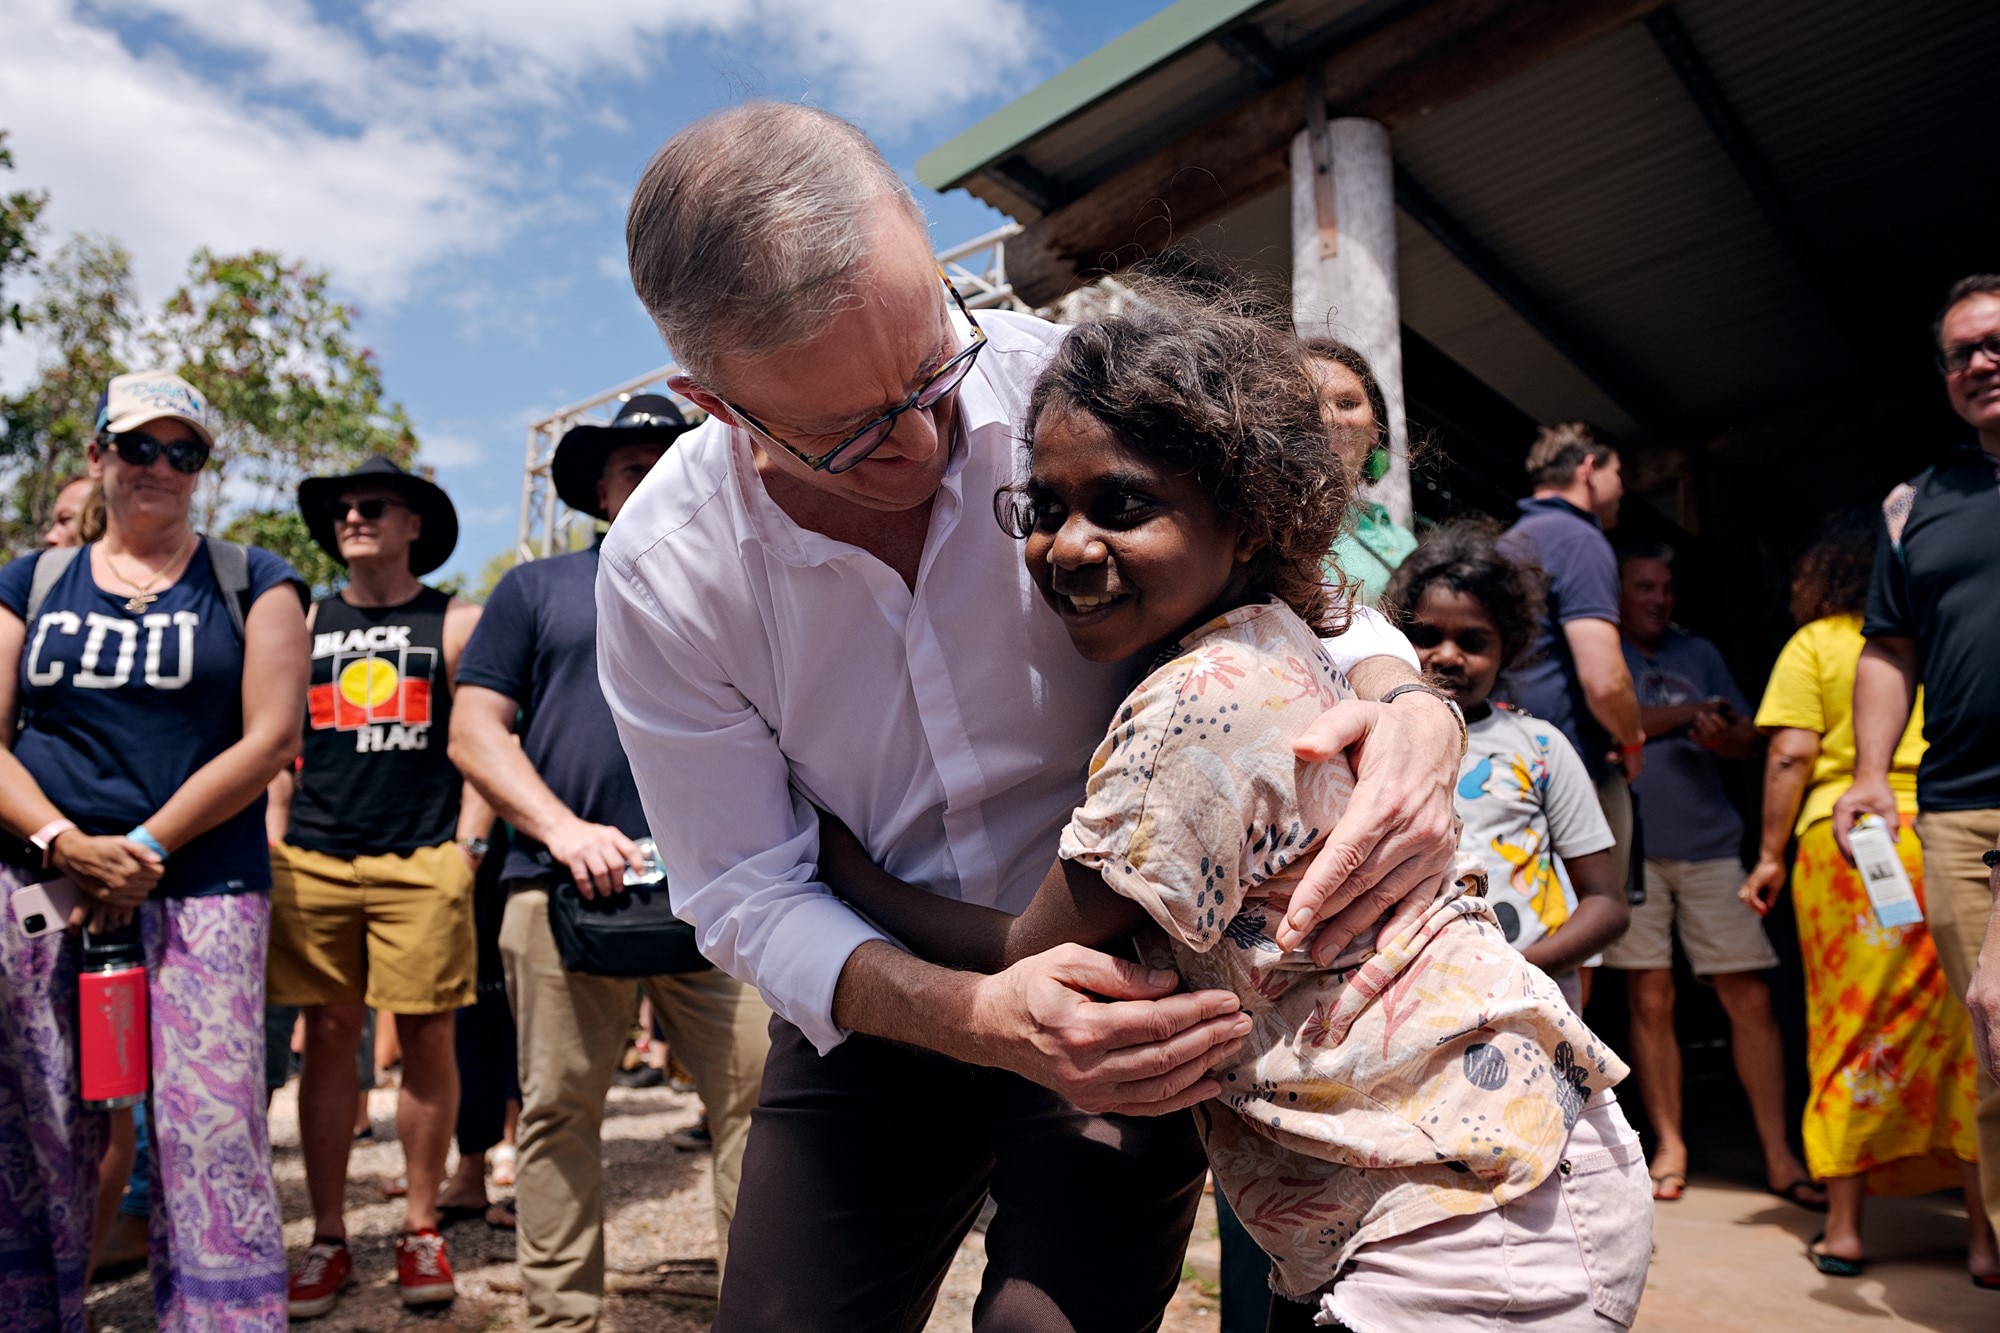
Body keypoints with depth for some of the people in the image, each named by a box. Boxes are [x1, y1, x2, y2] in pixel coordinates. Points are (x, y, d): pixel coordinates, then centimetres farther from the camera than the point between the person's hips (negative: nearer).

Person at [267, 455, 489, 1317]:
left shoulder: (456, 623, 6)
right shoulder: (304, 624, 15)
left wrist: (469, 844, -6)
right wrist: (271, 842, 9)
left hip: (422, 863, -3)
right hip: (313, 861, 3)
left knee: (426, 1042, 0)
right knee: (328, 1042, 6)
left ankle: (421, 1231, 13)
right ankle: (327, 1238, 16)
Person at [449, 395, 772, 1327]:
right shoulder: (537, 588, 15)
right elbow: (474, 733, 7)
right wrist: (565, 830, -8)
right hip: (567, 890, 0)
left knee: (762, 1100, -3)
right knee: (559, 1113, 6)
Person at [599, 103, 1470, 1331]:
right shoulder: (661, 575, -17)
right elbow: (748, 896, -13)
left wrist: (1409, 705, -29)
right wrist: (981, 1020, -30)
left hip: (1128, 976, 0)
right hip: (877, 997, 2)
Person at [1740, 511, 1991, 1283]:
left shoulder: (1814, 644, 3)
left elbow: (1790, 757, -4)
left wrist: (1769, 856, 2)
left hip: (1843, 841, -2)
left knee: (1850, 1028, 6)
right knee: (1962, 1033, 8)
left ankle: (1843, 1230, 13)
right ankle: (1984, 1235, 12)